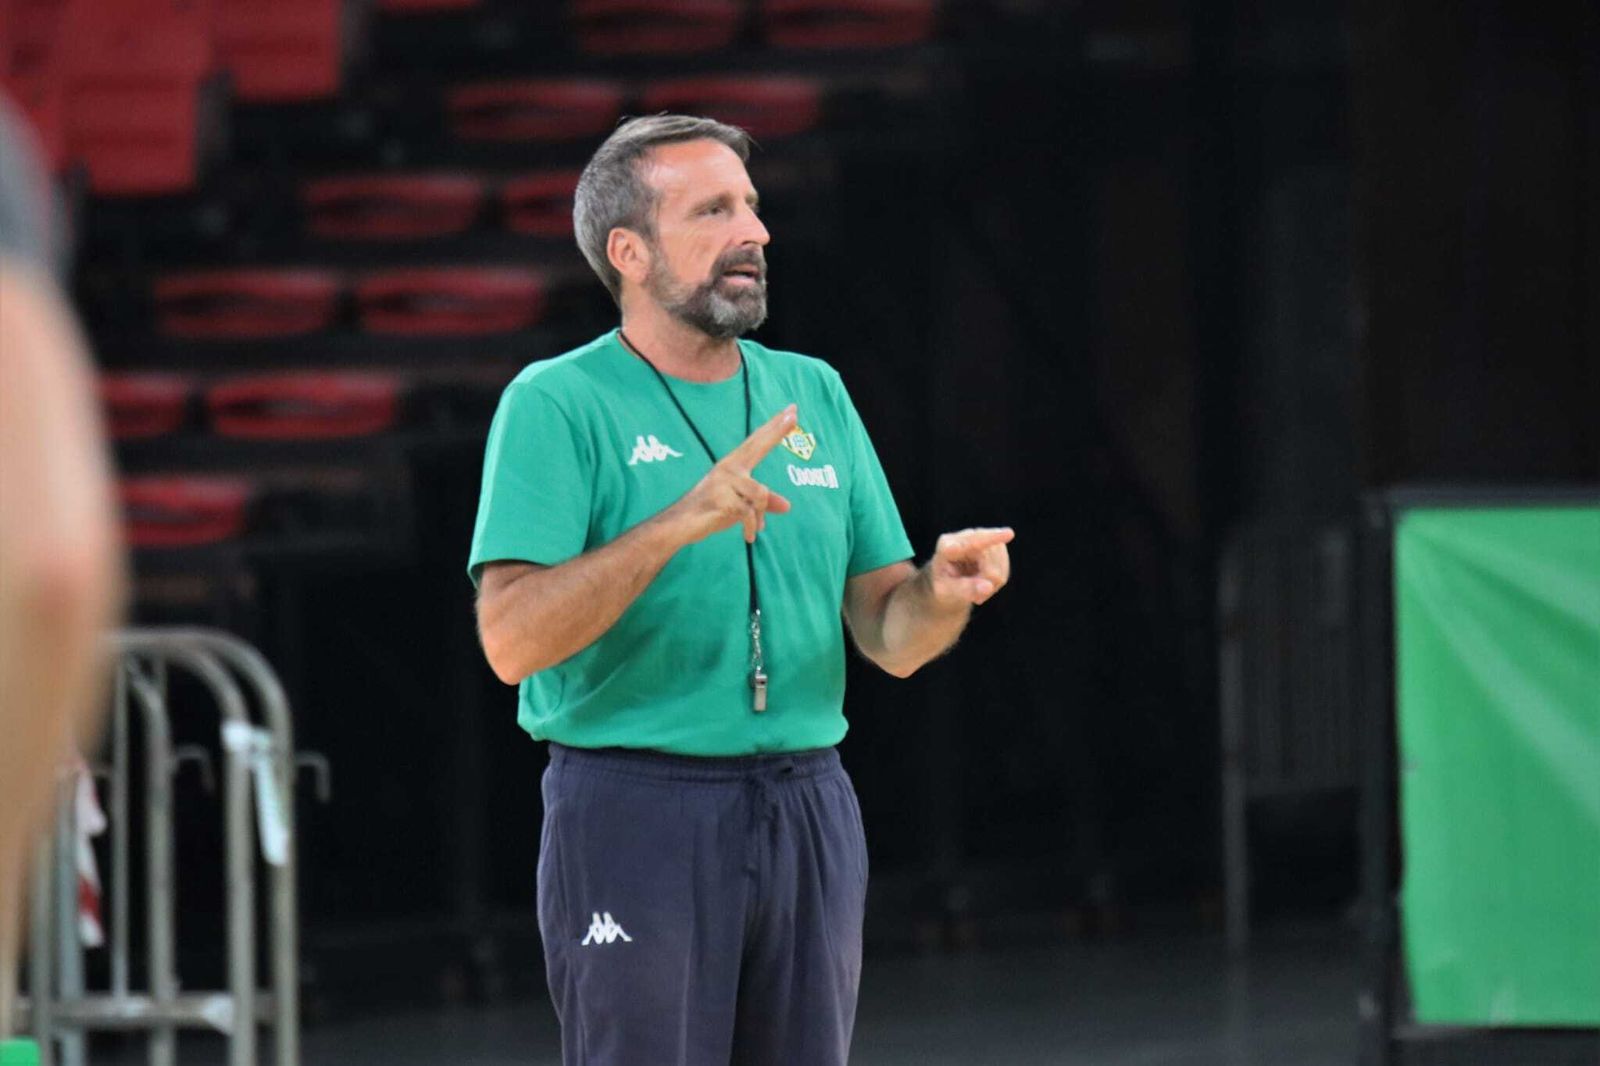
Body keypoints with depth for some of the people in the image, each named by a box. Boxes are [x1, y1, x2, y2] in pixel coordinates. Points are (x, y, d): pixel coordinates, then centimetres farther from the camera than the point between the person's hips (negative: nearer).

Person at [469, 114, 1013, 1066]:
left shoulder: (813, 394, 13)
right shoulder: (558, 405, -4)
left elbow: (888, 637, 13)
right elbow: (512, 639, -16)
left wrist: (943, 592, -10)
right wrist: (677, 525, -26)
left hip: (809, 811, 6)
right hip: (637, 811, -6)